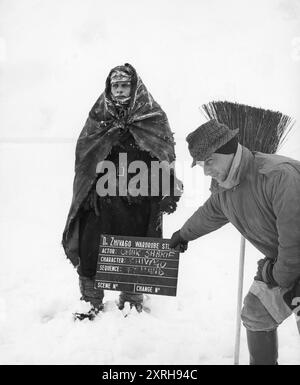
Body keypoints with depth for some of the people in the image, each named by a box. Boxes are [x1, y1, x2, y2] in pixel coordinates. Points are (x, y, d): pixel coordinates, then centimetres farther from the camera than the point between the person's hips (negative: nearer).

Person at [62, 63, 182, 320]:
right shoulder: (98, 118, 8)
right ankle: (92, 301, 18)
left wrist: (169, 192, -3)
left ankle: (132, 298, 27)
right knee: (90, 250, 0)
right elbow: (84, 158, 9)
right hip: (103, 197, 1)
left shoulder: (154, 118, 4)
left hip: (140, 200, -1)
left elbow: (166, 156, 3)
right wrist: (89, 193, 2)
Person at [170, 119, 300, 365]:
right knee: (255, 315, 14)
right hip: (277, 262, 8)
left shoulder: (279, 174, -33)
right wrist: (184, 234, 35)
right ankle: (262, 361, 35)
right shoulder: (223, 188, -4)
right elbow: (210, 214, 19)